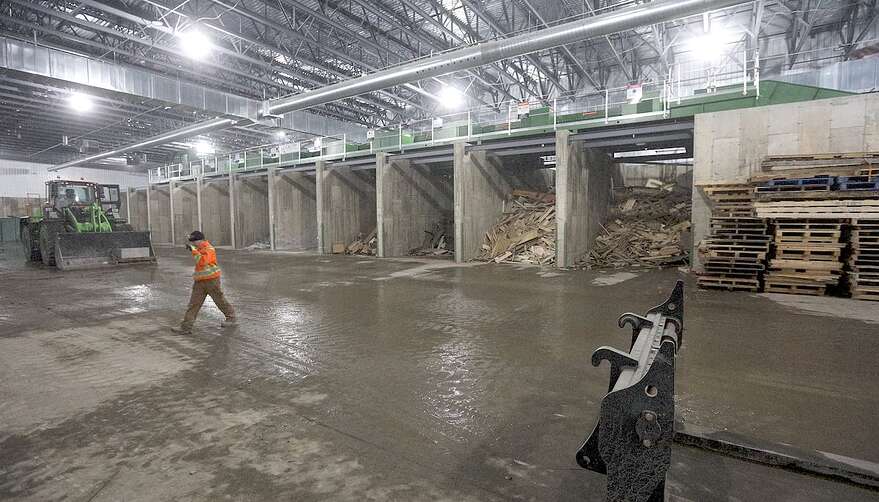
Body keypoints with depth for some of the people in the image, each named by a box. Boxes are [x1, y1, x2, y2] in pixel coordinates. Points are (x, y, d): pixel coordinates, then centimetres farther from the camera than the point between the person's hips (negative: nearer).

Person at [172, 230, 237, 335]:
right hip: (200, 281, 8)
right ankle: (186, 327, 4)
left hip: (211, 280, -8)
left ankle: (232, 319, 21)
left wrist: (193, 250, -26)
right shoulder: (200, 249, 13)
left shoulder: (209, 249, -15)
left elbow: (202, 261, -30)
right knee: (193, 303, 4)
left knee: (220, 300, 5)